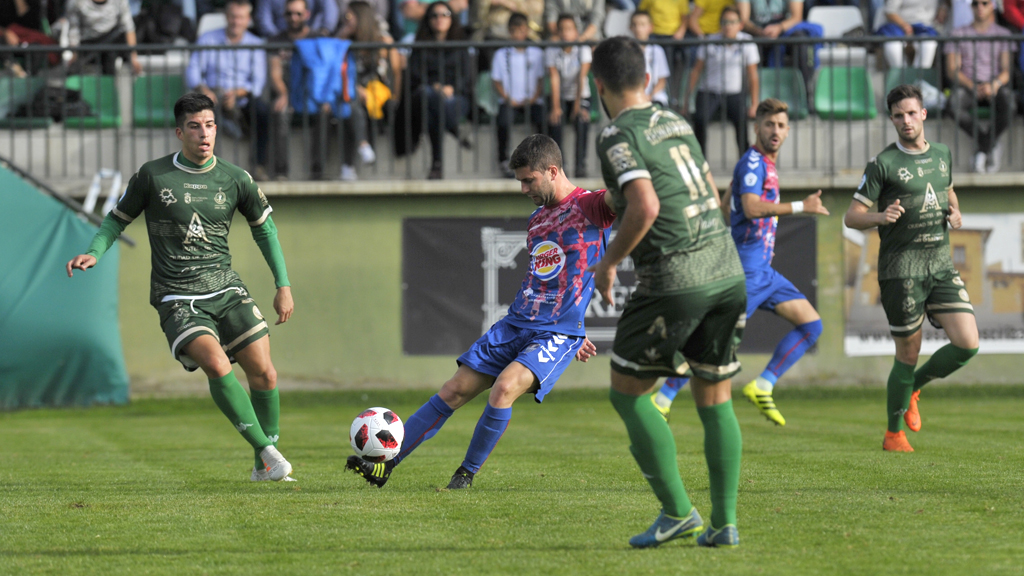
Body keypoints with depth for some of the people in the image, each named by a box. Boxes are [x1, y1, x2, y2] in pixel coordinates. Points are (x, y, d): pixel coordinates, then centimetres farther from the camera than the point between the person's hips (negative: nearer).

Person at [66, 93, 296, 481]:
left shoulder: (235, 180, 3)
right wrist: (94, 253, -8)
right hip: (177, 300, -3)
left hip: (226, 290, 3)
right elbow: (119, 218, 10)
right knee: (217, 366, -26)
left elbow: (263, 226, 17)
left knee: (264, 374, -6)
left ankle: (263, 466, 14)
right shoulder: (153, 176, -3)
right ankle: (267, 449, -14)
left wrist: (283, 285, 14)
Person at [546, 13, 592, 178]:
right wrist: (555, 107, -23)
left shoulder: (583, 50, -8)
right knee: (554, 120, -31)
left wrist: (577, 106, -22)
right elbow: (554, 78, -14)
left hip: (581, 96, -1)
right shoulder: (552, 51, -7)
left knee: (582, 120, -32)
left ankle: (581, 164, -26)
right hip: (562, 97, 1)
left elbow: (582, 78, -15)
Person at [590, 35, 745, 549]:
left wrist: (608, 263, -6)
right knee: (715, 400, 13)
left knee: (627, 392, 7)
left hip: (673, 282, -7)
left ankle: (677, 512, 1)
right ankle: (725, 522, 9)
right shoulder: (675, 123, 17)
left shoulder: (617, 136, -6)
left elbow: (645, 207, -20)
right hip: (728, 271, 7)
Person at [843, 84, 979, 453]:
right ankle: (893, 434, 18)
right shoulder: (883, 164, -6)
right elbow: (852, 217, -5)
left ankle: (913, 387, 20)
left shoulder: (941, 155, 12)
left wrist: (955, 212, 10)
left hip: (941, 264, 5)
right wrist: (881, 217, -25)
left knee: (967, 344, -8)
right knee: (908, 356, -1)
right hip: (901, 268, -5)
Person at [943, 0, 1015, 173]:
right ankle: (993, 146, -23)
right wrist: (972, 86, -14)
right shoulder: (959, 34, 16)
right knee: (954, 104, -36)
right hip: (967, 86, 0)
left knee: (1008, 104, -37)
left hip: (996, 86, 0)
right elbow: (952, 69, 6)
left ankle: (983, 150, -21)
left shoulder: (1003, 34, 16)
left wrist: (994, 85, -19)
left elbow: (1007, 69, 5)